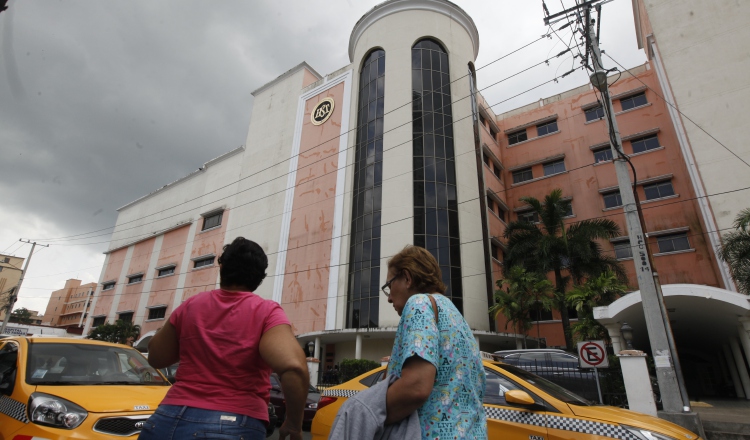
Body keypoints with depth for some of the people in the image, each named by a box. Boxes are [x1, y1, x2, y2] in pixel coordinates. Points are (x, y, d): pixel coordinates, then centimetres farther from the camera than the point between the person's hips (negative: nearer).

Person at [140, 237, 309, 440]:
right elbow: (294, 368, -24)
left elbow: (156, 358, 15)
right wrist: (294, 423, -10)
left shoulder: (190, 306, 3)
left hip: (170, 420, 4)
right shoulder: (266, 312, -10)